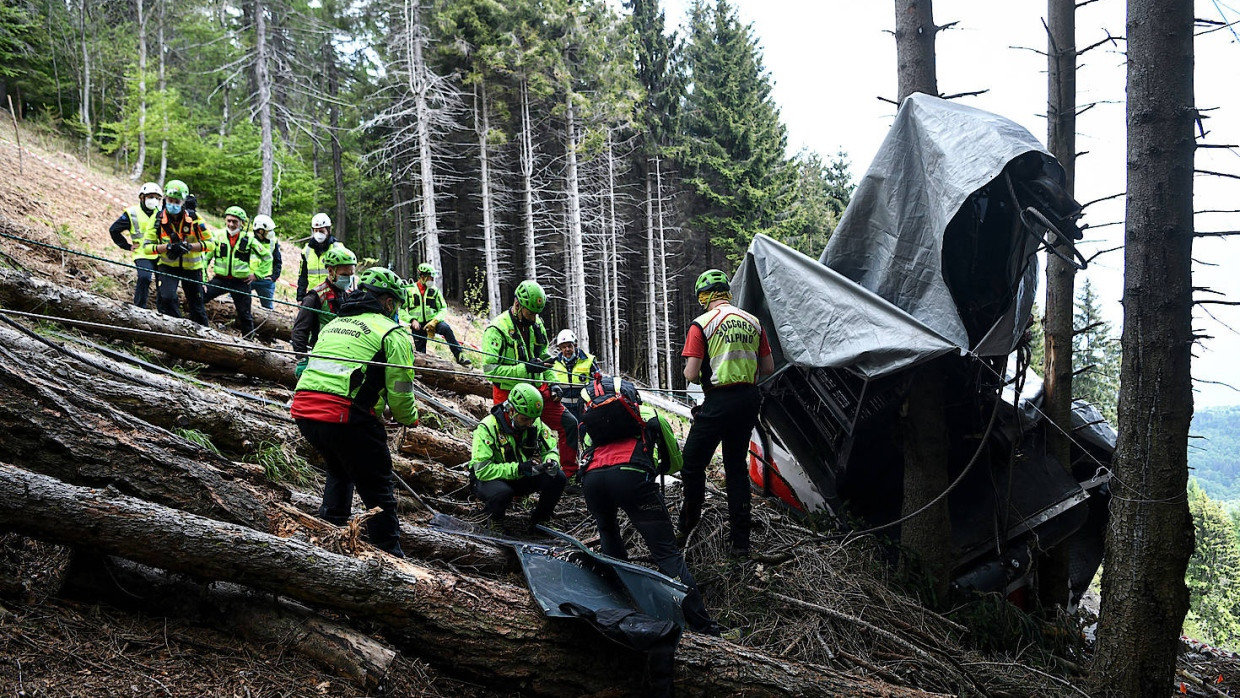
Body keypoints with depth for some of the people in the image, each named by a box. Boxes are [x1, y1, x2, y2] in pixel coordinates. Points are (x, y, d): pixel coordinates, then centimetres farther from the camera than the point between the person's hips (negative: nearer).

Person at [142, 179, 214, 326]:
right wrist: (167, 247, -30)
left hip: (191, 267, 0)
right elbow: (146, 246, -12)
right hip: (167, 266, 0)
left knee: (197, 306, 8)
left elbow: (211, 244, -14)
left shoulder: (194, 219, -14)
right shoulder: (158, 219, -11)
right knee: (167, 298, -23)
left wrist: (189, 246, -30)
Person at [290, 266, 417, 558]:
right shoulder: (393, 333, 2)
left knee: (340, 472, 33)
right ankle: (388, 554, 10)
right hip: (346, 416, -7)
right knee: (378, 489, 7)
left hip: (303, 412, 7)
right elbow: (400, 394, -3)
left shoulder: (333, 324, 24)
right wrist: (410, 417, 19)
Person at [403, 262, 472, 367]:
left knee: (446, 328, -30)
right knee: (420, 352, 0)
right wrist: (412, 320, -17)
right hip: (418, 325, 0)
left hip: (433, 322, 0)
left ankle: (459, 356, -32)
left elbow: (443, 309, 2)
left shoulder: (434, 291, 3)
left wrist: (434, 321, -15)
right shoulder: (409, 290, -2)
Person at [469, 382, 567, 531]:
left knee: (558, 478, -18)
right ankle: (494, 517, -4)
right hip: (491, 479, -5)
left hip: (522, 479, 5)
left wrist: (552, 462, -24)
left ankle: (540, 519, 6)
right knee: (502, 491, -39)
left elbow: (551, 449, 2)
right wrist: (518, 469, -38)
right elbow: (482, 470, -30)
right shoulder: (487, 428, -24)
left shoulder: (535, 424, -8)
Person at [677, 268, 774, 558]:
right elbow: (768, 368, 11)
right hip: (749, 400, 6)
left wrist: (698, 371, 11)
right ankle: (741, 540, 15)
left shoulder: (702, 324, -8)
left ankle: (687, 528, 16)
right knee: (736, 464, 15)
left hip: (719, 402, -6)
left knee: (693, 463, 9)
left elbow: (691, 375, -12)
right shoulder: (753, 322, 8)